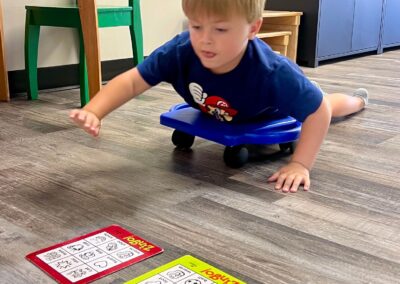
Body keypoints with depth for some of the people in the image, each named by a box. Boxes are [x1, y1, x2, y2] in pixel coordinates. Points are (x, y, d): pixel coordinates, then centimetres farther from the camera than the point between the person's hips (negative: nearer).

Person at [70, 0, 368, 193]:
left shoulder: (272, 72, -50)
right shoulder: (180, 52, -42)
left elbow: (319, 109, -40)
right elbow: (132, 81, -37)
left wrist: (300, 164, -45)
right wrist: (93, 112, -53)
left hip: (275, 108, -2)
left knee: (322, 107, 33)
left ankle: (358, 99, 65)